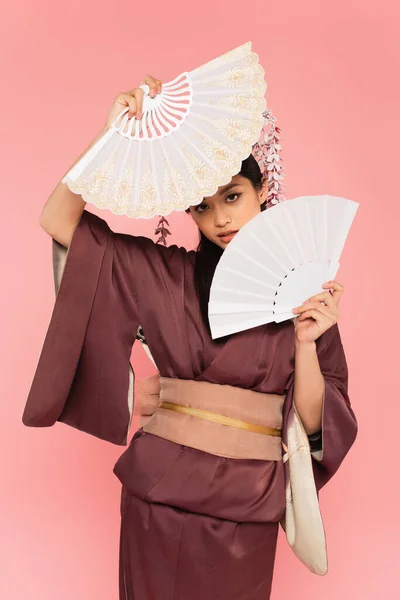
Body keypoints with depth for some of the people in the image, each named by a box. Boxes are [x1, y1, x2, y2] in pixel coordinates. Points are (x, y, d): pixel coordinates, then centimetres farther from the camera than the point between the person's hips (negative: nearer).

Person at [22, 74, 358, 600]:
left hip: (247, 505, 0)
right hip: (158, 494, 1)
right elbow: (58, 220, -5)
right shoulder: (166, 274, 0)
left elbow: (311, 420, -4)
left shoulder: (307, 293, -2)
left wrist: (305, 341, -19)